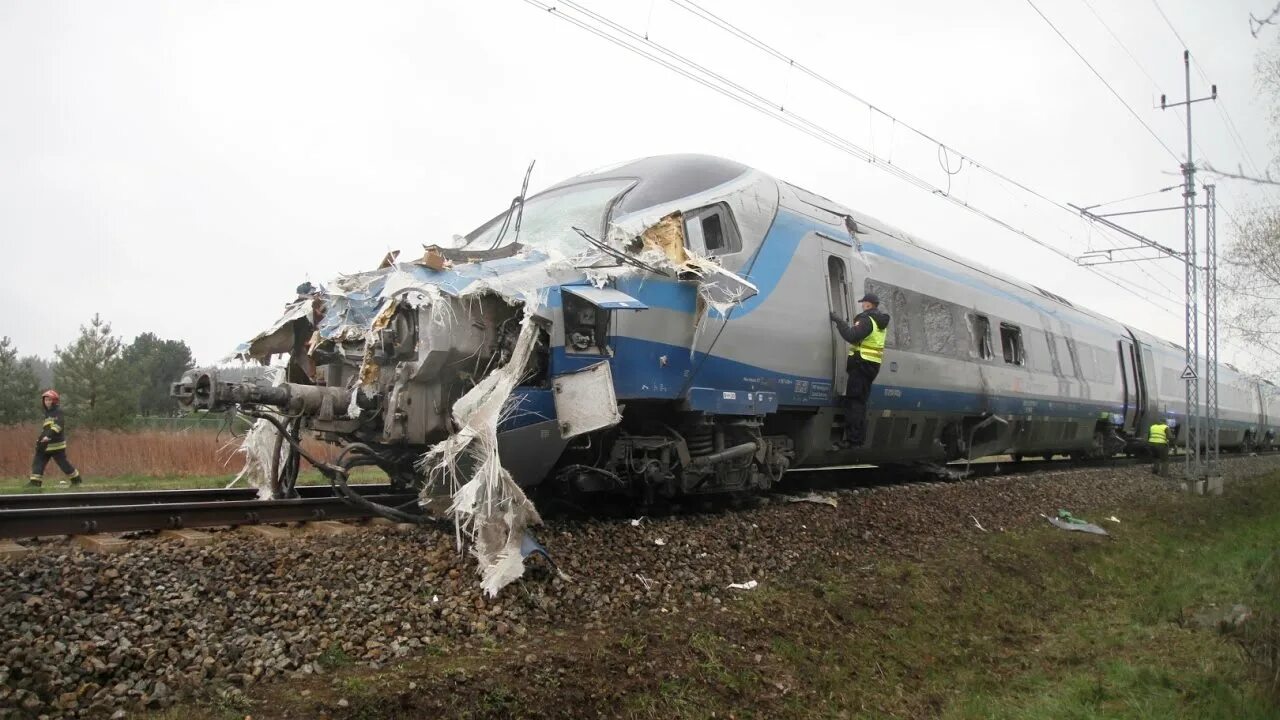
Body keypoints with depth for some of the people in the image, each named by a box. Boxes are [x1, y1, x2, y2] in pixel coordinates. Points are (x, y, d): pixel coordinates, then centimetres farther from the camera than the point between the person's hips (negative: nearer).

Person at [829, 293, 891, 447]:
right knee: (860, 401, 13)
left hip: (862, 363, -9)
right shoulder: (880, 322, 19)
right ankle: (858, 437, 14)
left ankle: (853, 438, -14)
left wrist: (838, 321, -17)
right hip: (872, 365, 9)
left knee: (853, 401, -9)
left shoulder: (866, 319, -13)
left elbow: (851, 336, -25)